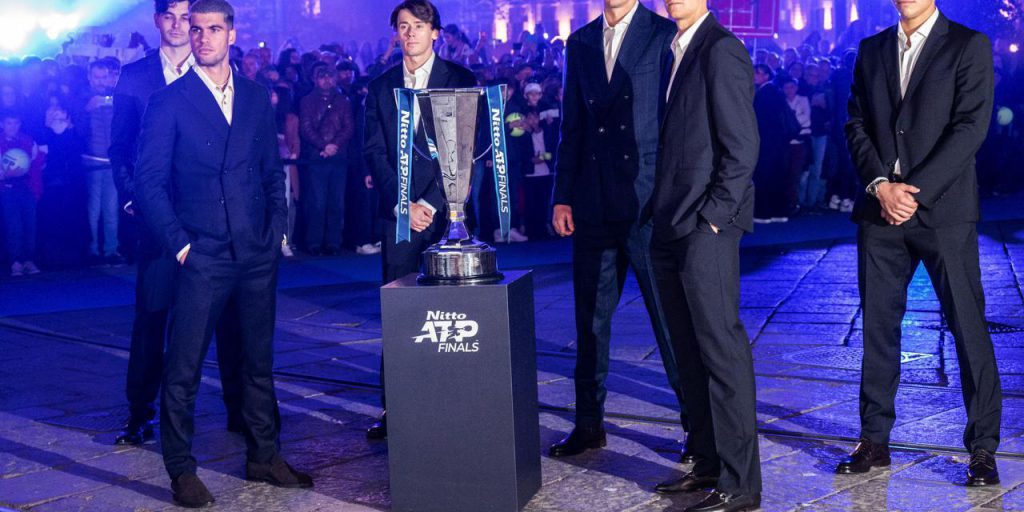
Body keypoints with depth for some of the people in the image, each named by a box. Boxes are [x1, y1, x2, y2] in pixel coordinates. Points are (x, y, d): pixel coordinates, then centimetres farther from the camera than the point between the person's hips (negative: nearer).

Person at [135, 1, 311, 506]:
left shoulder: (256, 97, 10)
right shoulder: (168, 101, -2)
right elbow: (148, 180, -5)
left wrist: (277, 227, 4)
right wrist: (179, 244, -9)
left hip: (258, 253, 4)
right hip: (202, 256, -4)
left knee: (259, 360, 12)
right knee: (183, 367, -1)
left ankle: (263, 456, 23)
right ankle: (180, 469, 9)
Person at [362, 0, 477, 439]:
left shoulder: (461, 80, 2)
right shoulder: (380, 86, 12)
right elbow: (374, 152, 6)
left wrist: (430, 203, -11)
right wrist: (401, 205, -6)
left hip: (445, 209, -2)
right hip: (397, 212, 3)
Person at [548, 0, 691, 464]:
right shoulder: (580, 43, 13)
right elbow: (572, 127, 14)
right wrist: (562, 196, 8)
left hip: (649, 202, -5)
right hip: (594, 204, 5)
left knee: (670, 317, 1)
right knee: (590, 317, 11)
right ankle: (589, 423, 22)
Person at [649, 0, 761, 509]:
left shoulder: (721, 50, -9)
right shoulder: (672, 50, 17)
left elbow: (742, 146, -14)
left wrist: (712, 218, -16)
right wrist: (661, 215, 12)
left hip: (705, 229, -9)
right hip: (671, 229, 9)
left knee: (721, 349, -5)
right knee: (689, 351, 13)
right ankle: (708, 463, 24)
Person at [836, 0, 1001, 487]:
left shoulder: (970, 45, 1)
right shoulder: (871, 50, 14)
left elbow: (971, 126, -8)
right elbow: (856, 124, 9)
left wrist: (916, 191, -14)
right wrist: (881, 185, -7)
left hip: (943, 209, -4)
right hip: (881, 210, 4)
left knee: (968, 327, -1)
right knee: (878, 326, 6)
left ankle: (983, 447, 8)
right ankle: (874, 440, 15)